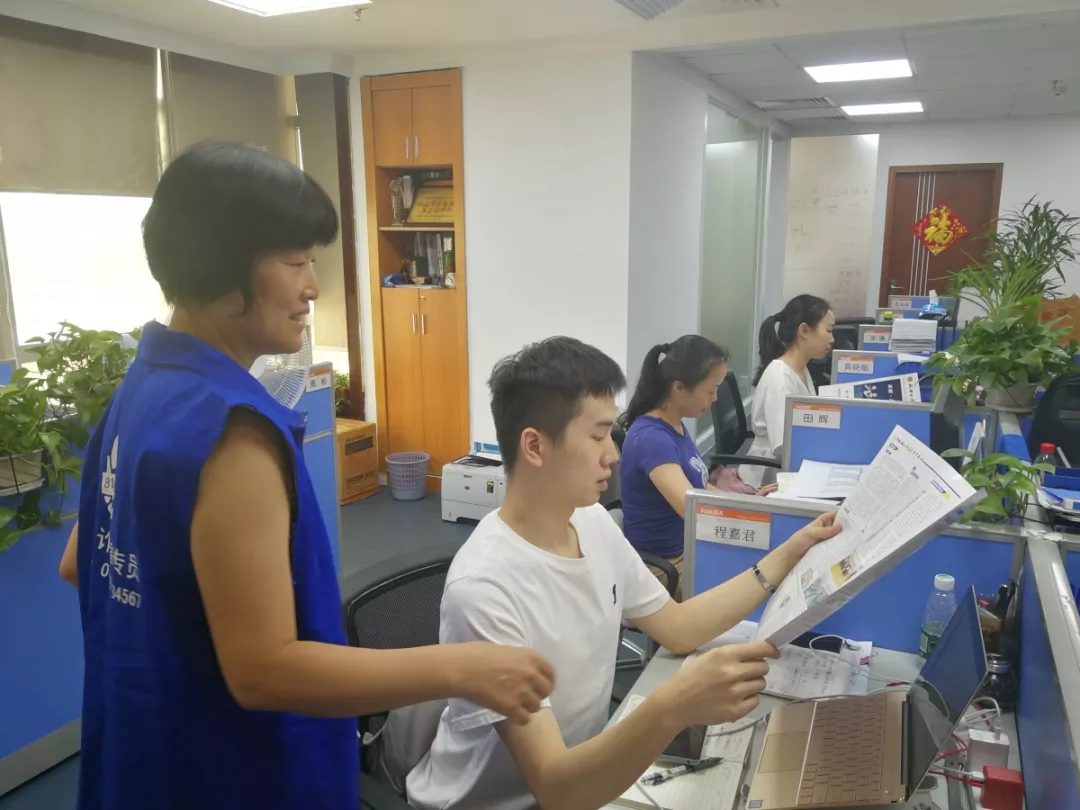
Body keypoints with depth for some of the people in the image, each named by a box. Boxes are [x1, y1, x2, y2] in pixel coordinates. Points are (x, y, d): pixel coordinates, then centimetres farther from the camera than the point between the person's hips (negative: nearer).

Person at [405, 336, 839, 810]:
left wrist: (789, 555, 4)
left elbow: (678, 629, 7)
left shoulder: (593, 523, -5)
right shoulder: (484, 588, -29)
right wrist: (673, 708, -44)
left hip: (584, 770, 6)